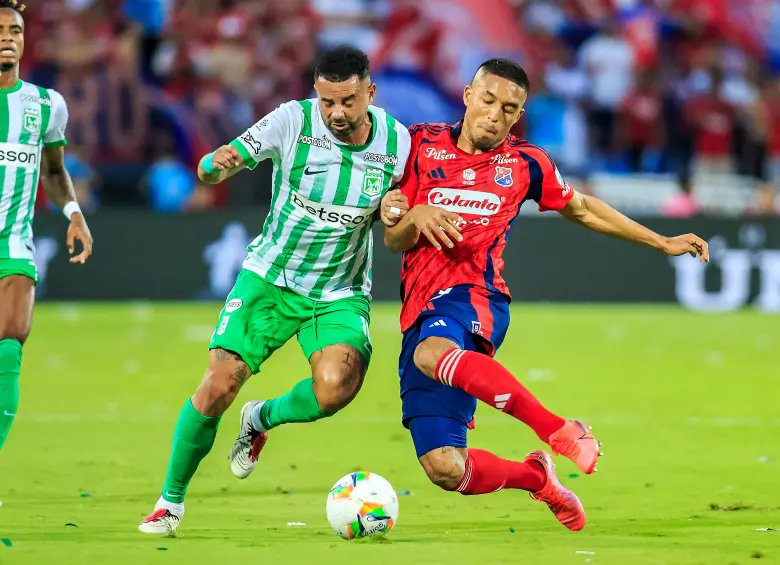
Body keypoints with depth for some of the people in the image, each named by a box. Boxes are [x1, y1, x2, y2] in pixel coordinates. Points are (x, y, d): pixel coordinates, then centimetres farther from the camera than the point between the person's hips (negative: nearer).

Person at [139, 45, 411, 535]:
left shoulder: (395, 139, -9)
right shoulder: (293, 120, -17)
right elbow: (208, 171, -17)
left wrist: (393, 214, -17)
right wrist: (218, 164, -42)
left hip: (341, 295, 1)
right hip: (269, 278, -1)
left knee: (336, 389, -26)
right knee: (218, 387, -12)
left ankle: (261, 419, 9)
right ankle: (171, 501, 11)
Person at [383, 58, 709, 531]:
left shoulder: (525, 163, 11)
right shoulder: (422, 145, 10)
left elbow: (582, 209, 29)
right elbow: (394, 242, 10)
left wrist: (663, 243, 32)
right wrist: (416, 217, -14)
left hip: (474, 300, -2)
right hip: (421, 310, 2)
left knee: (432, 352, -42)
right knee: (444, 468, -13)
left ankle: (562, 432, -38)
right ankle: (536, 476, 18)